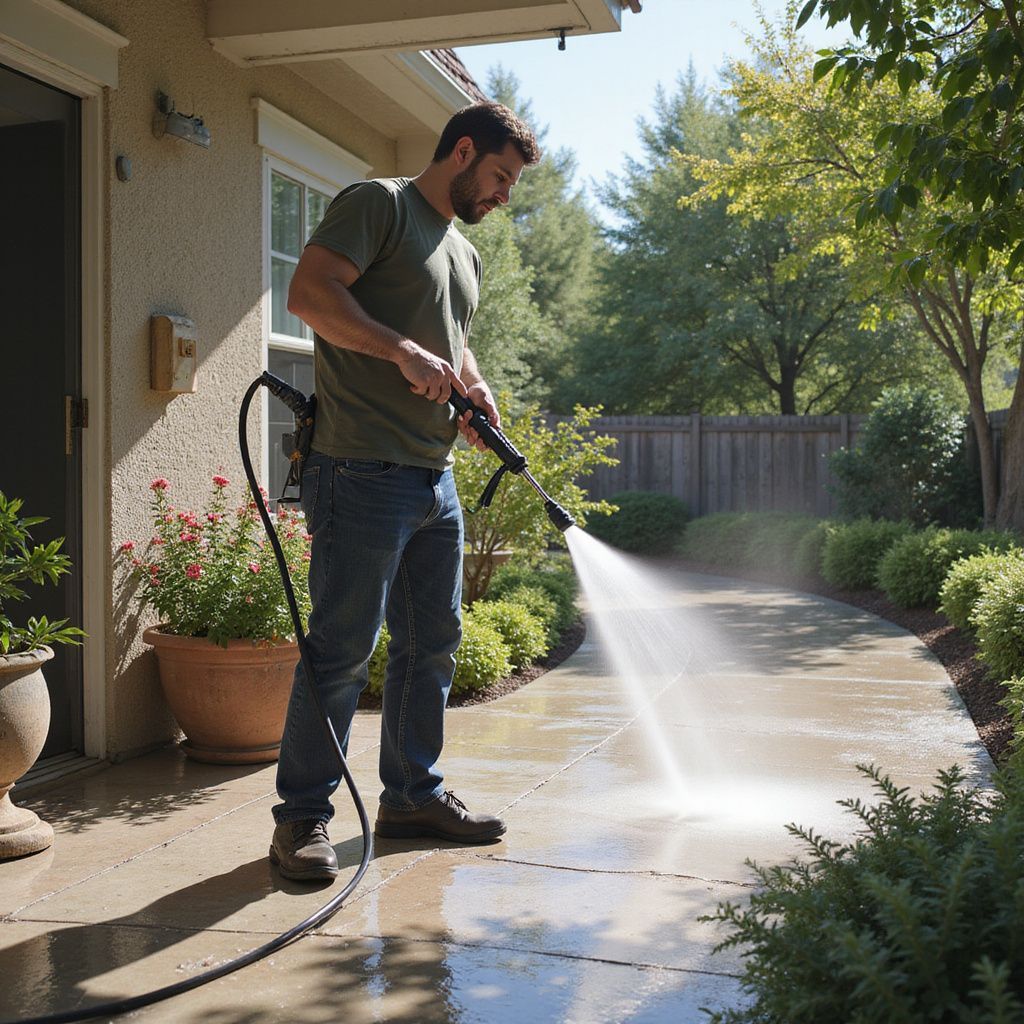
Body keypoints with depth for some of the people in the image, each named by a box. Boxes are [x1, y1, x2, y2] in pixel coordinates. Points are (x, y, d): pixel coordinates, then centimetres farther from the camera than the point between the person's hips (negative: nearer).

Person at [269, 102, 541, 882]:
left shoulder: (467, 256, 23)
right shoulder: (378, 205, -3)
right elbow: (310, 292, -15)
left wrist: (473, 388, 10)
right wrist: (405, 350, -20)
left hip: (435, 479, 9)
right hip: (363, 473, -9)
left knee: (432, 642, 13)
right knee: (343, 648, -6)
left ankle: (414, 796, 25)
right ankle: (304, 815, 5)